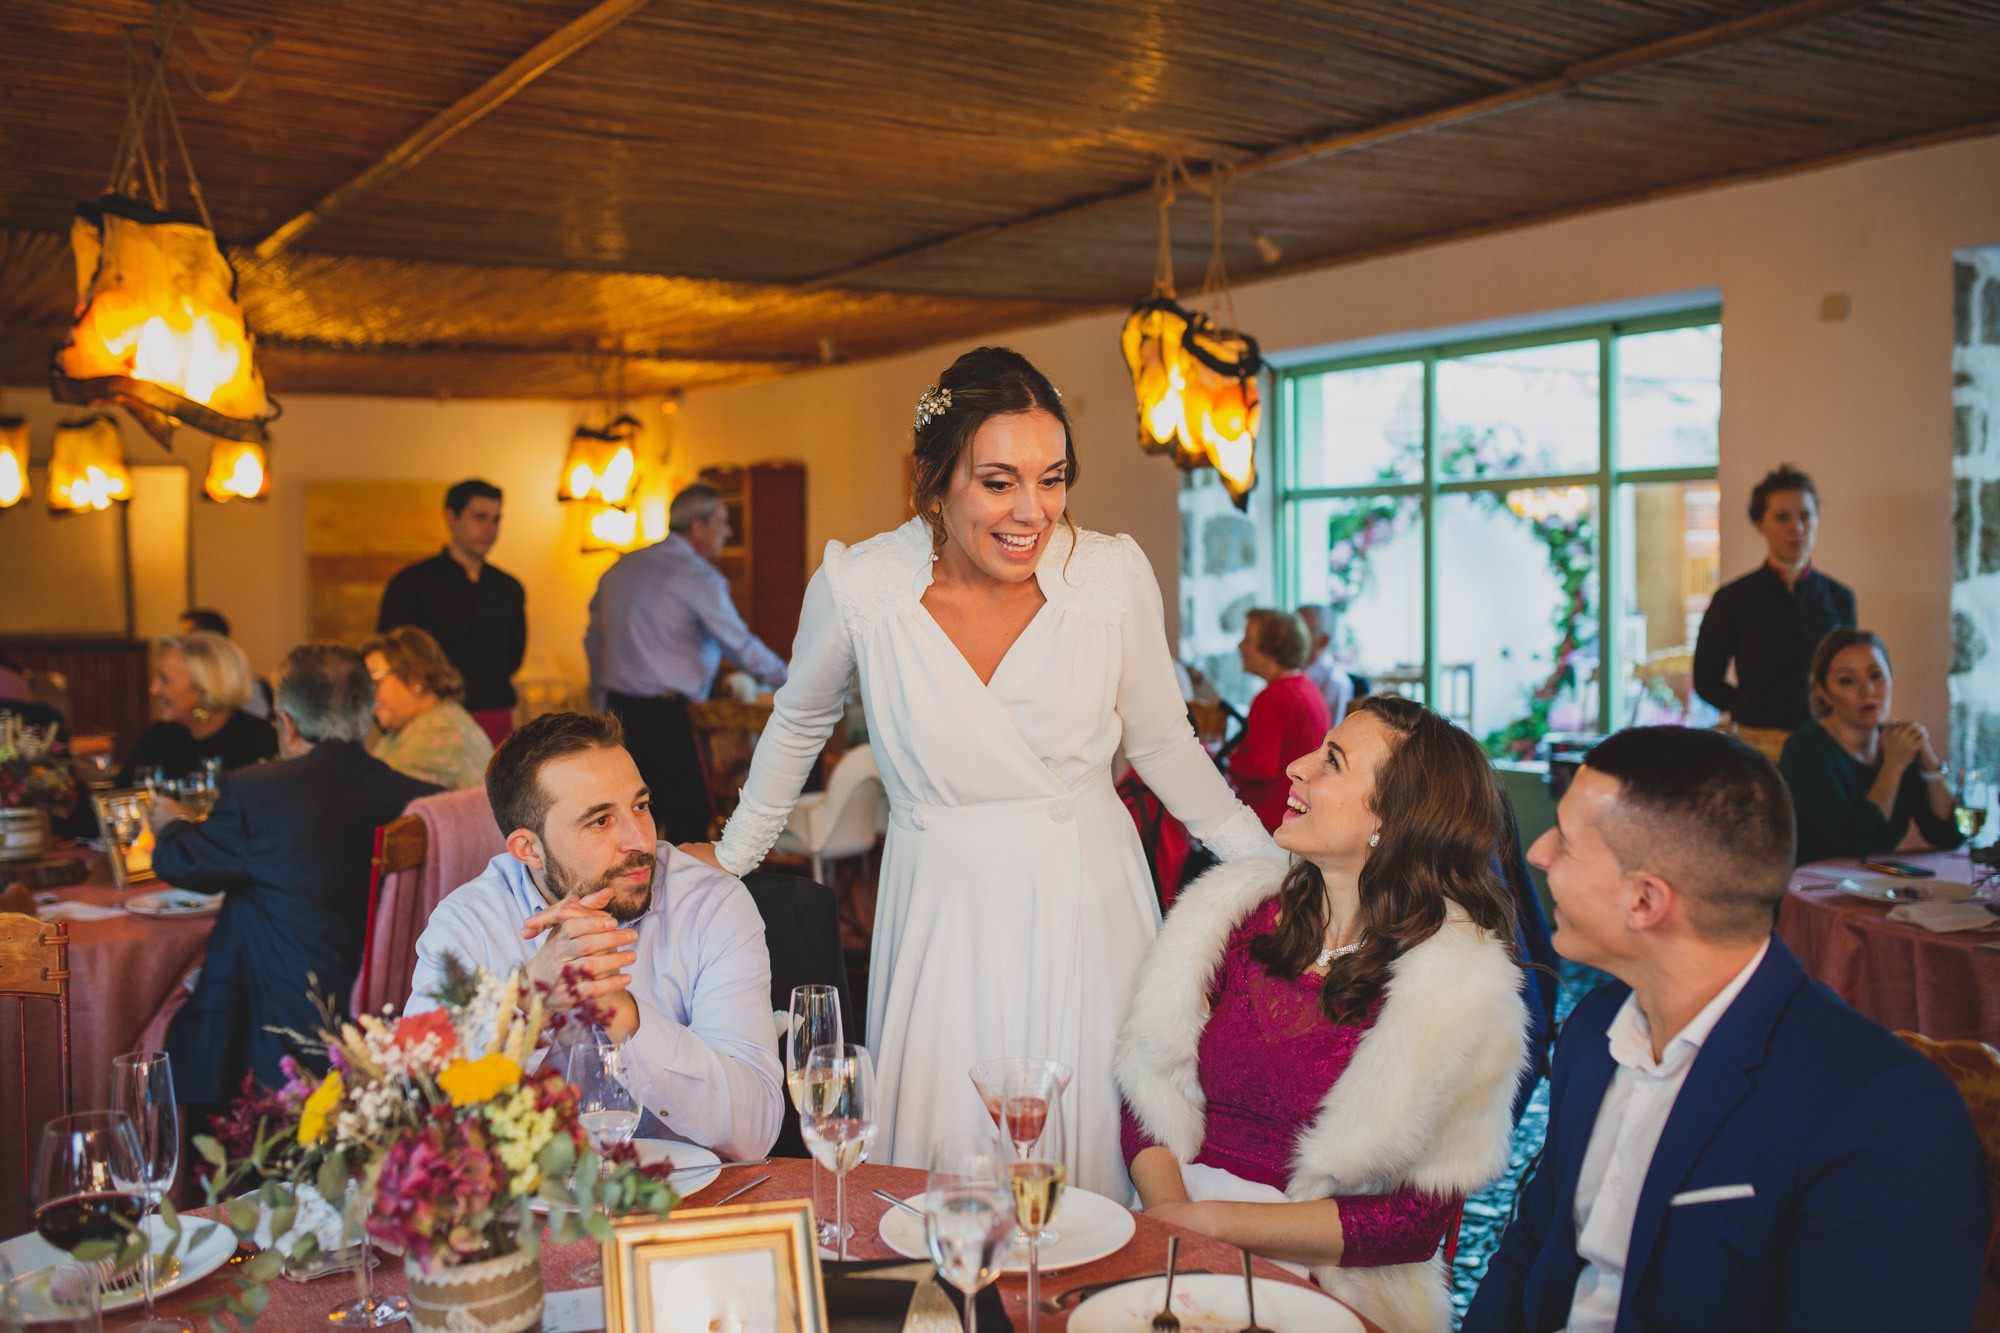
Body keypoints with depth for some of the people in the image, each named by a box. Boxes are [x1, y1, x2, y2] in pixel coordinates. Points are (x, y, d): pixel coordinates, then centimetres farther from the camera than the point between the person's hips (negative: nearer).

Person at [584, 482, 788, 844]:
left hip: (618, 707, 8)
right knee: (688, 813, -3)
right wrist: (790, 681, 5)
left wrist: (601, 698, 26)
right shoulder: (698, 576, -9)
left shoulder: (621, 567, 14)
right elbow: (741, 645, -7)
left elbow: (594, 638, 19)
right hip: (664, 715, -8)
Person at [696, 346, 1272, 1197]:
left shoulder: (1114, 576, -10)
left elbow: (1160, 743, 6)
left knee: (1100, 1169, 6)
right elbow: (801, 721, 10)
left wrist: (1275, 866, 6)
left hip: (1086, 907, 1)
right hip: (944, 921, 0)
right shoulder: (857, 587, -11)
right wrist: (733, 857, 19)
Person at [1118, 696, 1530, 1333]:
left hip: (1324, 1282, -4)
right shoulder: (1242, 915, 6)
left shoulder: (1457, 988, -9)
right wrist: (1167, 1210, -14)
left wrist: (1211, 1220, -13)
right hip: (1177, 1228, 4)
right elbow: (1151, 1088, 6)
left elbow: (1415, 1220, -10)